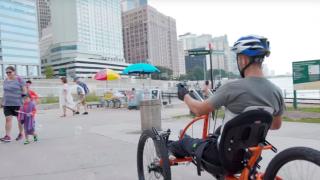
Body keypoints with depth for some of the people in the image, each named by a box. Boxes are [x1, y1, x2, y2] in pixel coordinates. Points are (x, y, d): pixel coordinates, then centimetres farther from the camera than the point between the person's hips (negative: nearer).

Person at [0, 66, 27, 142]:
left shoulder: (19, 79, -6)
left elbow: (24, 90, -7)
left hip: (17, 103, -4)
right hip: (7, 104, 4)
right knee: (8, 119, -5)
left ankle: (21, 134, 25)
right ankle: (7, 136, -4)